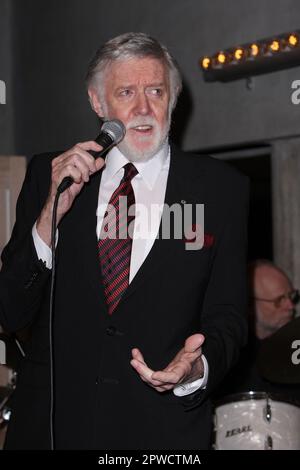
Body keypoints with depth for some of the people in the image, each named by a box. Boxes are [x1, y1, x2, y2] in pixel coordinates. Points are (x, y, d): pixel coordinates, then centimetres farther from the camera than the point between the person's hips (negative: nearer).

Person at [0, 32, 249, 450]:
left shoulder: (221, 188, -3)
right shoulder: (48, 174, 0)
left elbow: (227, 316, 0)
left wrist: (197, 369, -21)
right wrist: (50, 215, -18)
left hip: (165, 427, -1)